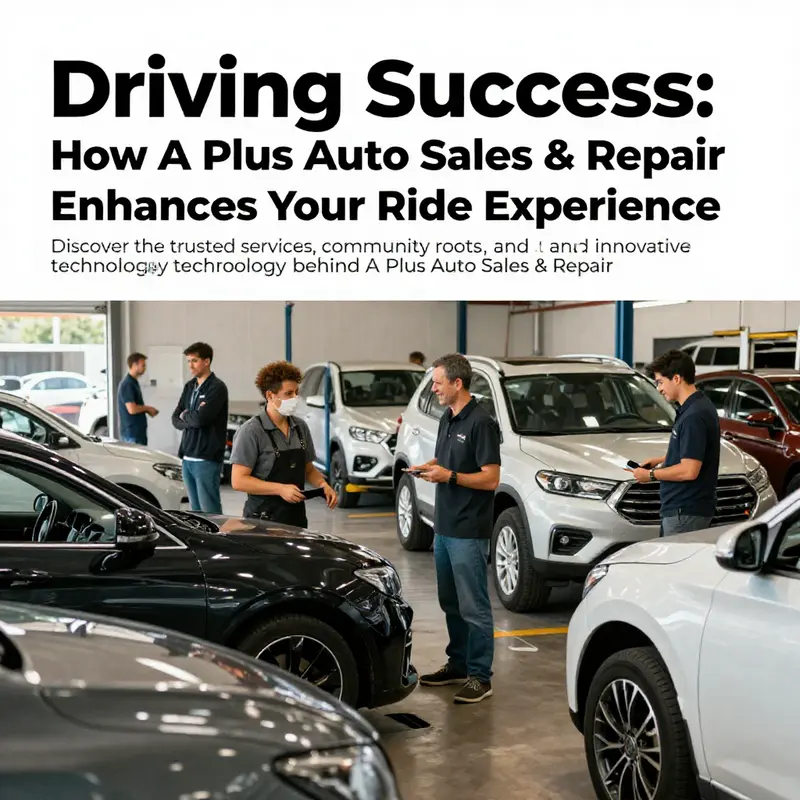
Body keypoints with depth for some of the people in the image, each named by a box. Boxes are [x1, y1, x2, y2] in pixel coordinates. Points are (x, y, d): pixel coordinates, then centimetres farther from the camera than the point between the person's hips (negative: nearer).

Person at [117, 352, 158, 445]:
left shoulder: (134, 382, 14)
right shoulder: (127, 384, -17)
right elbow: (132, 409, -24)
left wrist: (147, 410, 7)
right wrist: (147, 408, -8)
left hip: (138, 431, 10)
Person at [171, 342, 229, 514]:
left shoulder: (217, 387, -8)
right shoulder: (189, 386, 14)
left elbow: (200, 418, -18)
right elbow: (176, 419, 12)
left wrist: (185, 415, 1)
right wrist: (192, 420, -8)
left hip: (207, 459, -7)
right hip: (187, 458, 7)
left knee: (210, 511, -5)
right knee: (195, 510, 10)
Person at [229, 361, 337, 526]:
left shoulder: (301, 427, 8)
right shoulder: (251, 431, -12)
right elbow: (238, 481, -16)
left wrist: (323, 485, -2)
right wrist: (280, 489, -22)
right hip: (263, 519, -6)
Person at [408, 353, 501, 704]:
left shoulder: (480, 423, -15)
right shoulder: (447, 419, 12)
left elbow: (491, 479, -17)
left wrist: (449, 476, -22)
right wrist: (426, 468, 3)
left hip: (469, 531, -9)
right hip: (443, 526, 9)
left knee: (473, 606, -2)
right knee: (450, 602, 17)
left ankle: (479, 677, 5)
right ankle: (457, 665, 28)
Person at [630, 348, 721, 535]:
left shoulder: (694, 416, -22)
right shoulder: (699, 407, 11)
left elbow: (689, 470, -24)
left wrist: (651, 475, -12)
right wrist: (660, 460, 16)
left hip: (686, 511, -10)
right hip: (682, 506, 10)